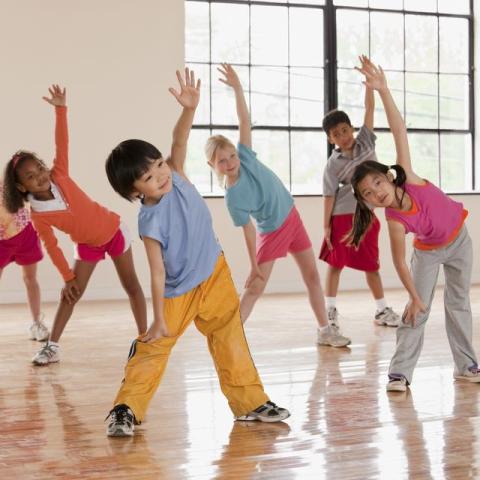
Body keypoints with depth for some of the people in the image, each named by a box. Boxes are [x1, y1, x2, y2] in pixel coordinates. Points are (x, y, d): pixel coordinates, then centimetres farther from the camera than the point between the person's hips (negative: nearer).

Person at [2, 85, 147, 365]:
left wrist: (61, 109, -35)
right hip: (87, 245, 0)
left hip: (114, 231, 0)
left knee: (131, 286, 6)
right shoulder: (38, 216, -19)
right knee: (71, 295, -1)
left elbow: (62, 144, -26)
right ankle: (53, 347, 5)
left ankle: (145, 338, 14)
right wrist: (68, 278, -12)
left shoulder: (59, 177, -20)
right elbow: (52, 247, -12)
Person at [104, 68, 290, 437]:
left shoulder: (175, 176, -13)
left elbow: (179, 140, -21)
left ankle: (249, 402, 20)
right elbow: (157, 272, -25)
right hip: (178, 292, -6)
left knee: (231, 339, 11)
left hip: (215, 274, 6)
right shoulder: (151, 222, -27)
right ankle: (126, 408, 5)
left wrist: (190, 108, -40)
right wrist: (159, 320, -22)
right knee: (152, 349, -4)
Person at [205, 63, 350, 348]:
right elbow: (248, 230, -18)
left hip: (292, 218, 6)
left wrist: (237, 88, -27)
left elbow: (245, 121, -17)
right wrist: (254, 266, -15)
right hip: (272, 232, -6)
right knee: (255, 288, -8)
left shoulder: (245, 157, -13)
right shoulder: (233, 197, -23)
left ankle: (325, 331, 20)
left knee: (312, 275, 10)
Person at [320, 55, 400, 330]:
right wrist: (326, 226, -8)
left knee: (371, 264, 8)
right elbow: (329, 195, -5)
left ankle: (382, 309, 15)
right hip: (342, 216, -2)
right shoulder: (333, 164, -6)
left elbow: (370, 108, -4)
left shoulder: (366, 141, 0)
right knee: (336, 263, 3)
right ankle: (330, 309, 12)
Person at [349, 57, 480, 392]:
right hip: (428, 251, -2)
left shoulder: (409, 179, -30)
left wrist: (384, 91, -45)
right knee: (418, 310, -8)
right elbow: (400, 261, -22)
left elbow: (400, 131, -36)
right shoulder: (395, 222, -29)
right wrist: (414, 297, -22)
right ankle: (400, 372, -5)